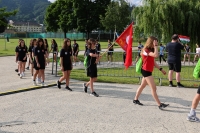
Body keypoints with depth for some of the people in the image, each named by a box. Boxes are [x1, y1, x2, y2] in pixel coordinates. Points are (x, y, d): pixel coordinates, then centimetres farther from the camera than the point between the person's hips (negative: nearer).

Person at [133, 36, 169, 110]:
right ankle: (159, 104, -12)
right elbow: (156, 55, -34)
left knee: (142, 86, 19)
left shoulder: (150, 50, 12)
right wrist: (155, 46, -26)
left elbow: (153, 62, 15)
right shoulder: (146, 50, -18)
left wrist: (161, 69, 12)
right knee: (153, 88, -11)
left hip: (148, 71, 10)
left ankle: (135, 99, 30)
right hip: (146, 71, -10)